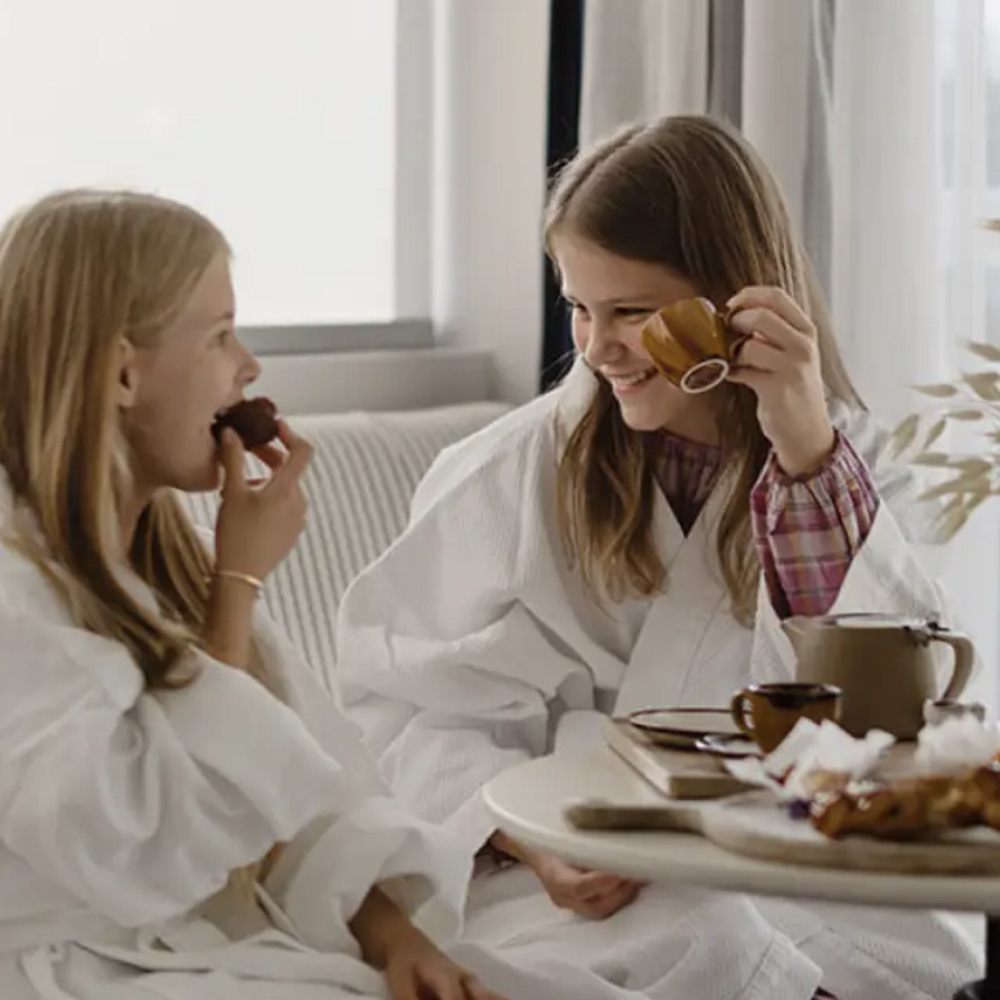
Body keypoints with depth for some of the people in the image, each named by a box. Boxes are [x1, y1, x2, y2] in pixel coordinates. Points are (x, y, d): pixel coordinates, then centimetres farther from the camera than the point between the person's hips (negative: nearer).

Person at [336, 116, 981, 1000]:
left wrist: (808, 451, -18)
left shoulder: (852, 462, 6)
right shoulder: (513, 476, -2)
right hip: (581, 888, -2)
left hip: (792, 882, 2)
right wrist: (532, 836, -23)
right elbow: (405, 707, -4)